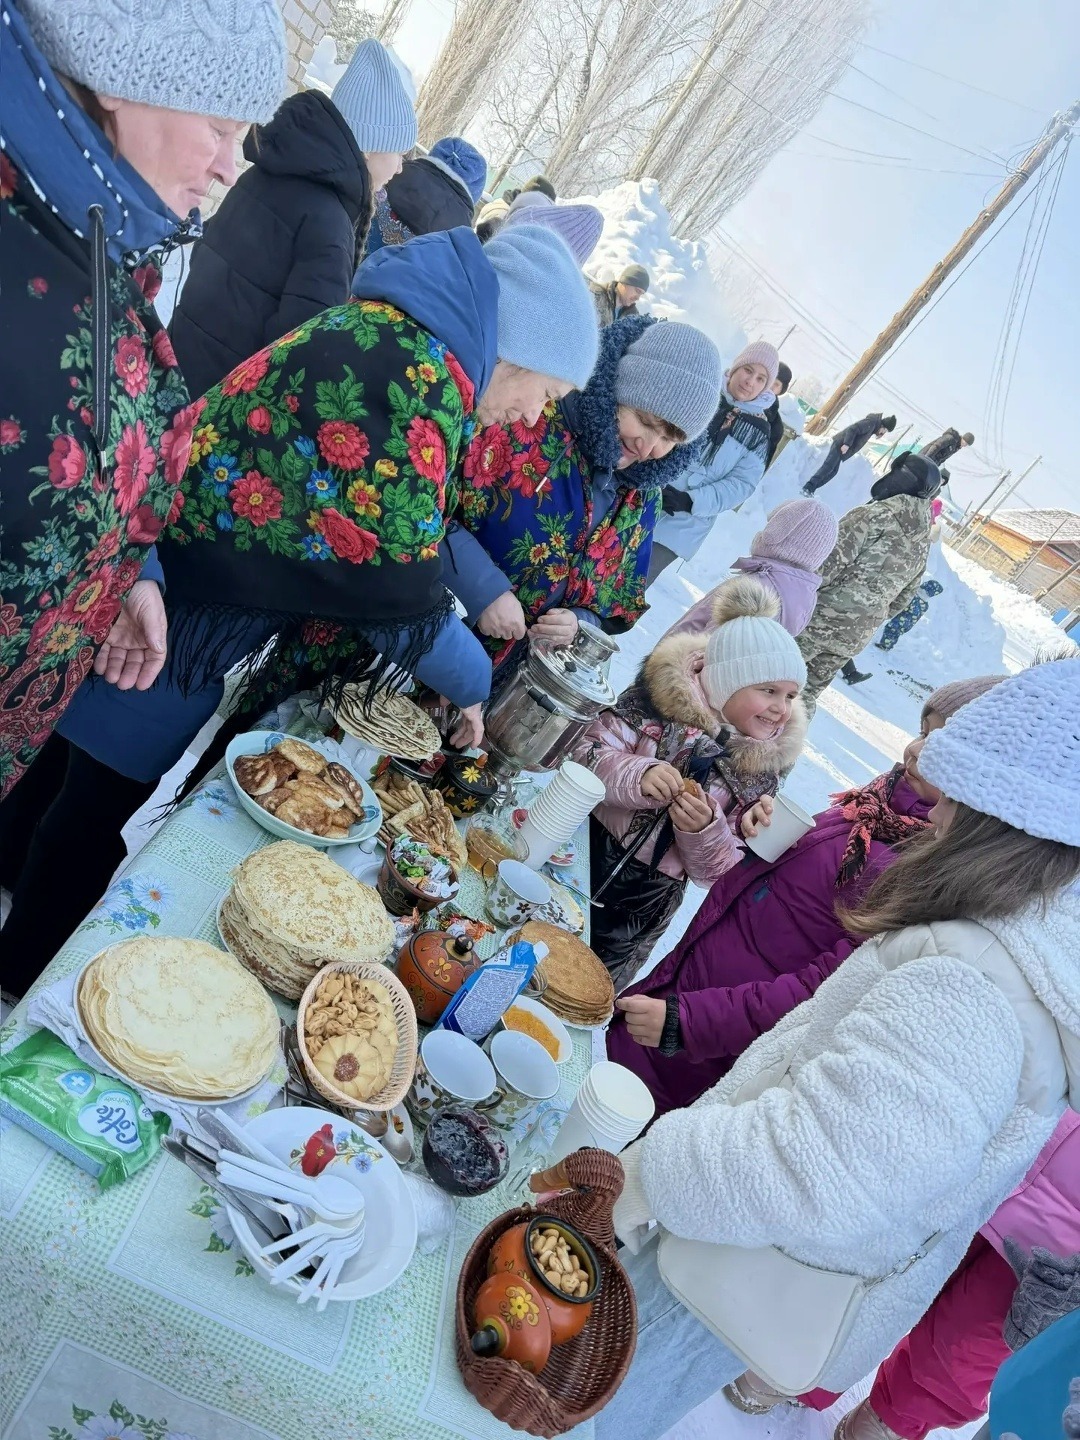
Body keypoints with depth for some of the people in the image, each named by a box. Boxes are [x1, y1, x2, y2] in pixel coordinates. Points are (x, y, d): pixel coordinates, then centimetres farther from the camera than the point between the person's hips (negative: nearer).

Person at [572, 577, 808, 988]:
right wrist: (638, 777, -32)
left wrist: (705, 830, -23)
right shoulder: (664, 693, -11)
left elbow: (721, 872, -3)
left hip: (646, 905, 2)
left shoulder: (763, 769, -4)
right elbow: (588, 754, -14)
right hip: (585, 851, -2)